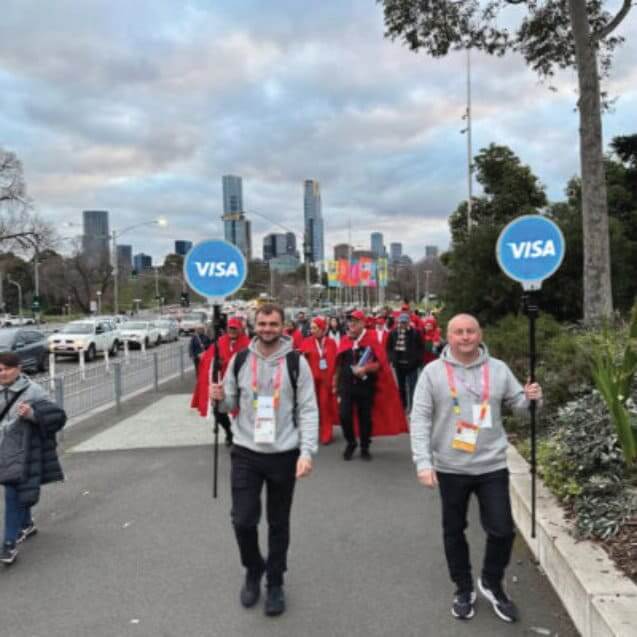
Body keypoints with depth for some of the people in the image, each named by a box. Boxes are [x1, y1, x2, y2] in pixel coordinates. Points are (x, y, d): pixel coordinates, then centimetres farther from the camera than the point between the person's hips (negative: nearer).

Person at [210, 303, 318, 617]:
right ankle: (253, 569, 31)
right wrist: (220, 398, -14)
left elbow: (308, 410, -6)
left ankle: (275, 583, 32)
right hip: (245, 453, 1)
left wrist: (306, 452, -15)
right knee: (243, 520, 1)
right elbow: (232, 404, 10)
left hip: (284, 454, -1)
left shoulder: (297, 362, -6)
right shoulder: (239, 360, 1)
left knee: (278, 523, 12)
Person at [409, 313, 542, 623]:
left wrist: (530, 397, -18)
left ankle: (491, 583, 32)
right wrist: (423, 462, -16)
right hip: (451, 468, -1)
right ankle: (464, 588, 35)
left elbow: (517, 402, 7)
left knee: (502, 530, 5)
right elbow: (420, 418, -8)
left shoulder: (498, 369, 0)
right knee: (454, 531, 14)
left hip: (492, 465, 1)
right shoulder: (433, 372, -7)